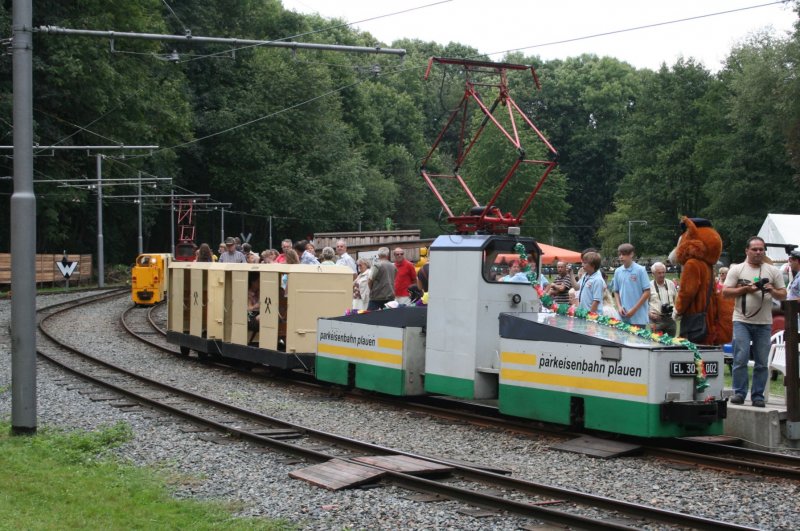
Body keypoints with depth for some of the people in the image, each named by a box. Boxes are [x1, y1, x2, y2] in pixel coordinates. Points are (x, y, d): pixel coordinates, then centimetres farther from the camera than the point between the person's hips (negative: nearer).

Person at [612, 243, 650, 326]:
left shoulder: (640, 270, -6)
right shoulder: (618, 271, 7)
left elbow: (647, 292, -6)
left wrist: (634, 309, -10)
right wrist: (619, 306, -1)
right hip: (623, 317, 4)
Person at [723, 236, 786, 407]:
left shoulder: (773, 271, 10)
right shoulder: (737, 269, 4)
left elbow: (783, 295, 10)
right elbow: (725, 292, 0)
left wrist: (772, 291, -11)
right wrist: (746, 289, -11)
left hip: (764, 323, 2)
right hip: (742, 321, -2)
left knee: (762, 363, 4)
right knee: (741, 359, -7)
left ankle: (758, 396, 10)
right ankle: (739, 393, 2)